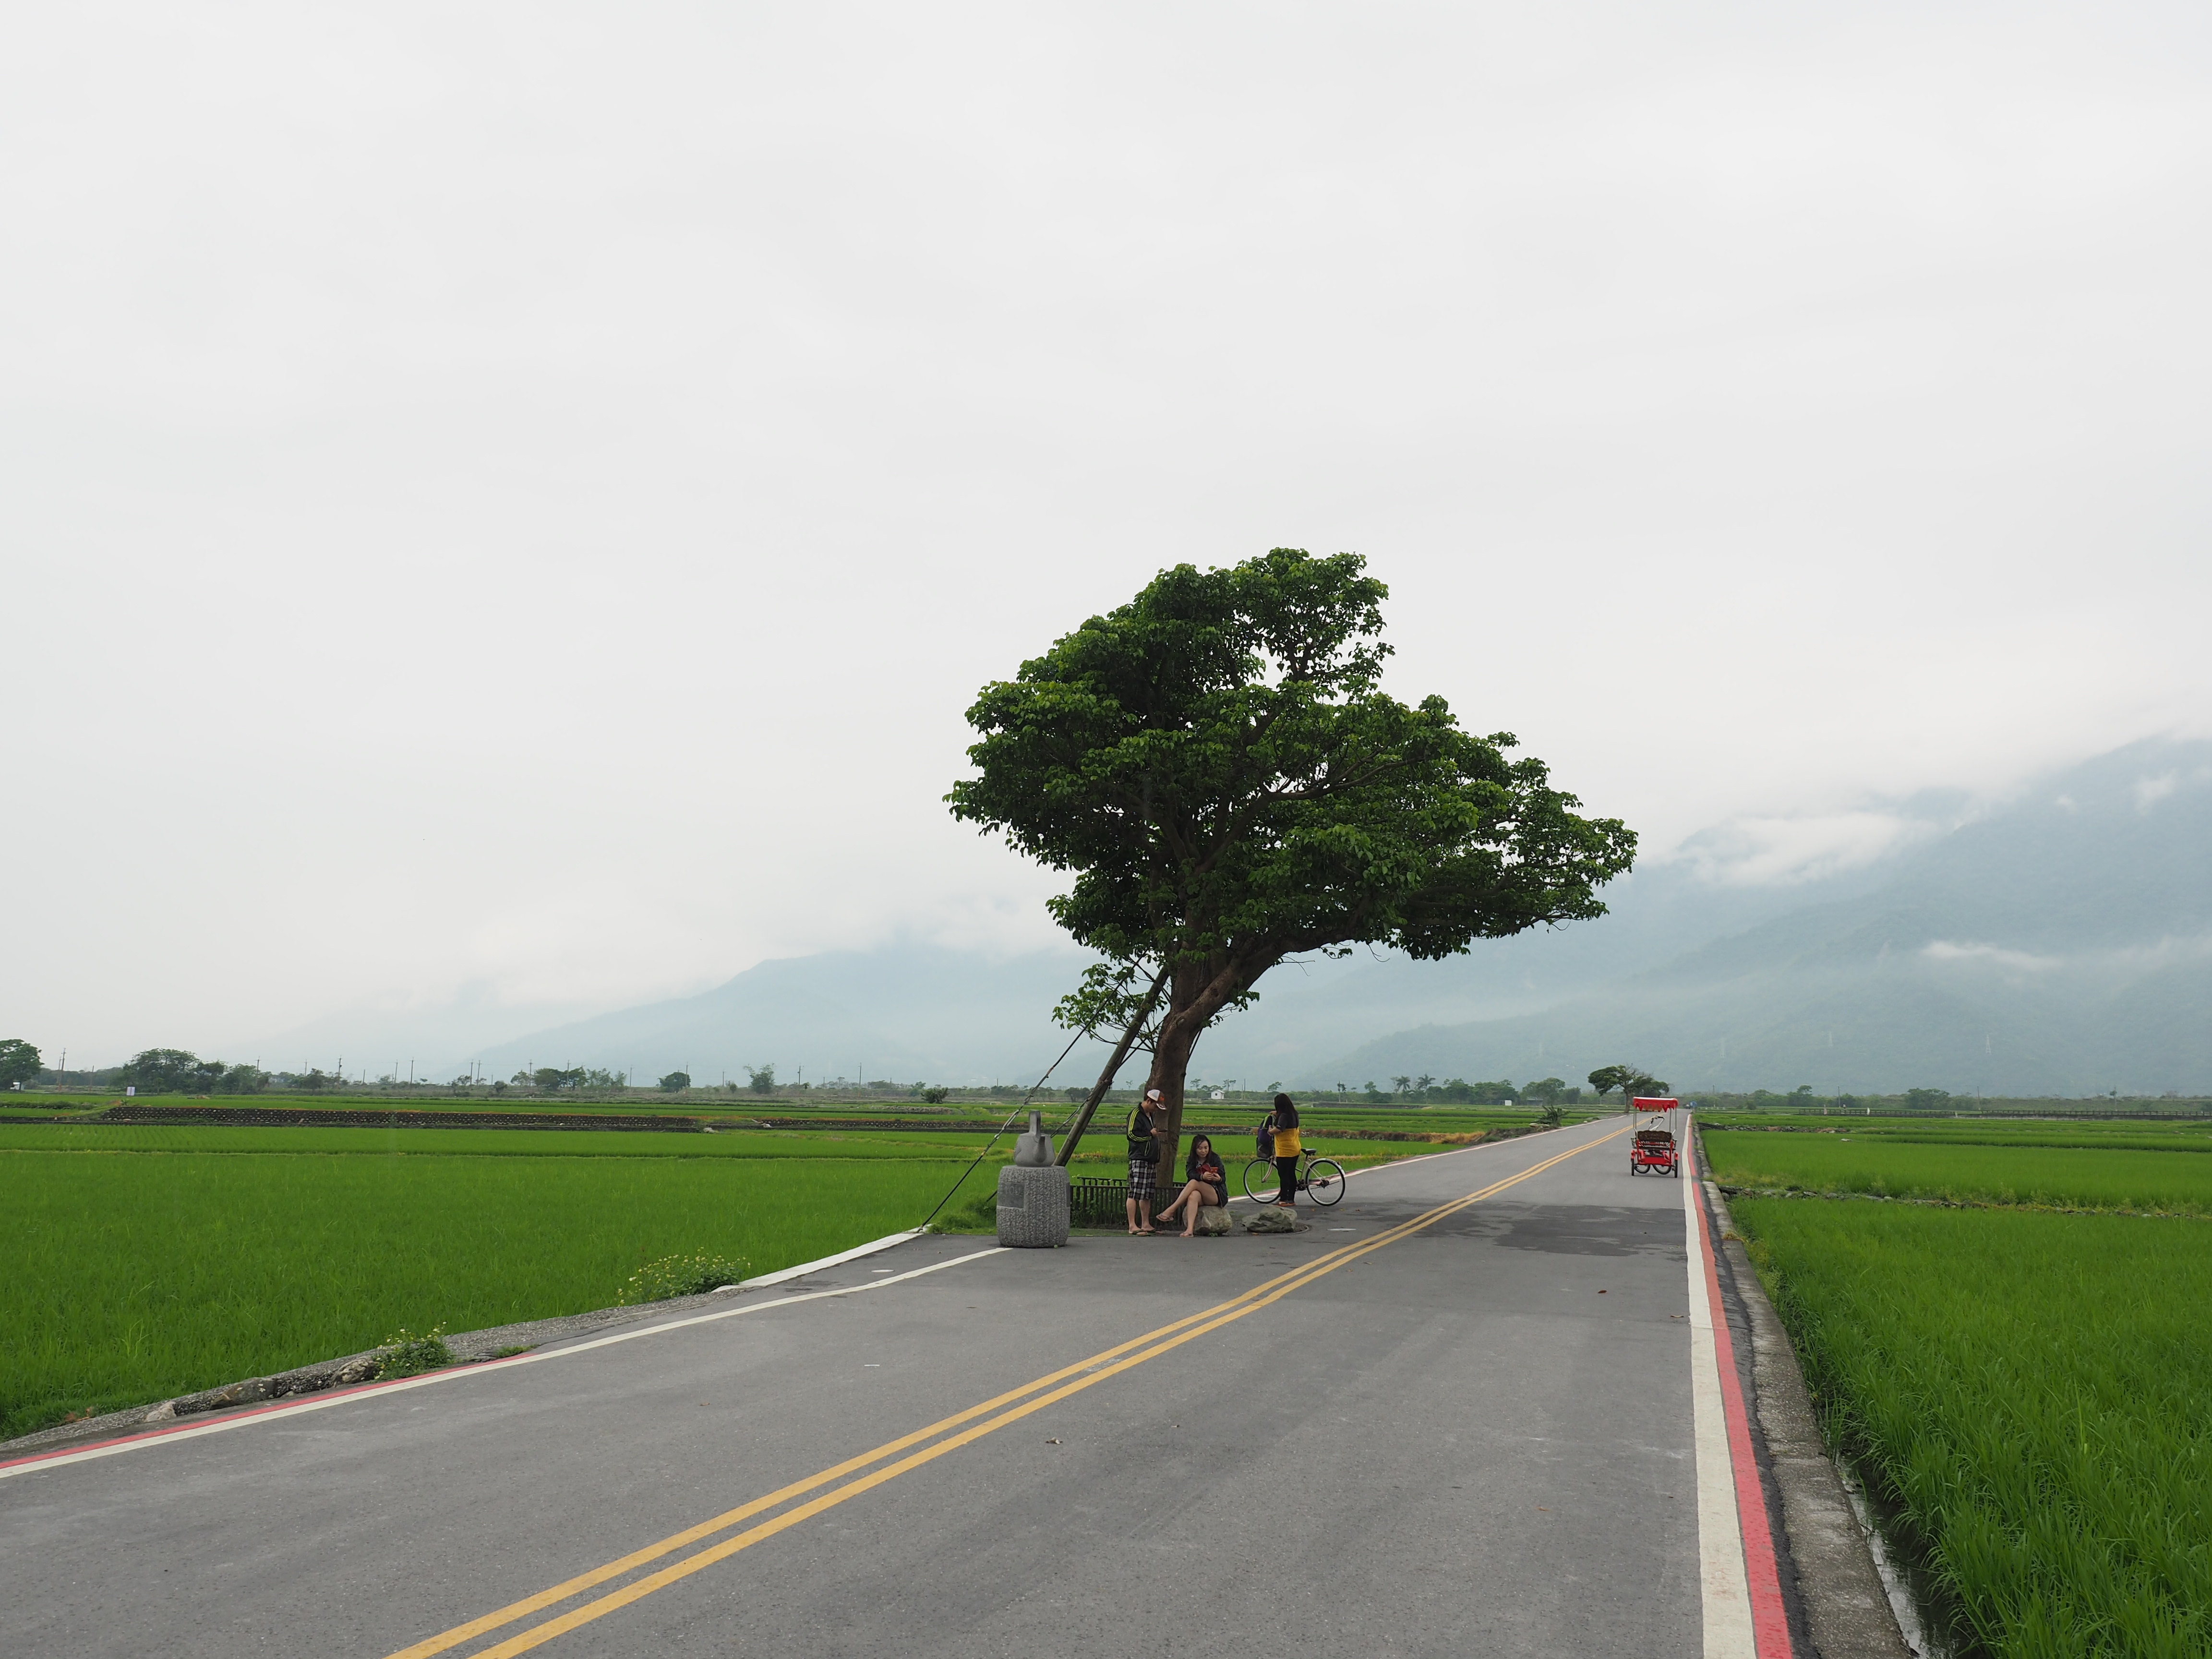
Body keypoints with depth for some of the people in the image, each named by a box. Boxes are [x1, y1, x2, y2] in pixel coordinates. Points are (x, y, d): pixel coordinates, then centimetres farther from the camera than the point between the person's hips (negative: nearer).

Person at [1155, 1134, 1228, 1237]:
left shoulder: (1215, 1159, 4)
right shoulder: (1191, 1161, 10)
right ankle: (1190, 1229, -54)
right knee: (1194, 1195, -37)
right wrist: (1202, 1177, -34)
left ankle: (1171, 1210, -35)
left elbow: (1223, 1178, -7)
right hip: (1200, 1196, 2)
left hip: (1217, 1195, -2)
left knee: (1194, 1183, -30)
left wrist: (1219, 1179, -34)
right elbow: (1190, 1174, -11)